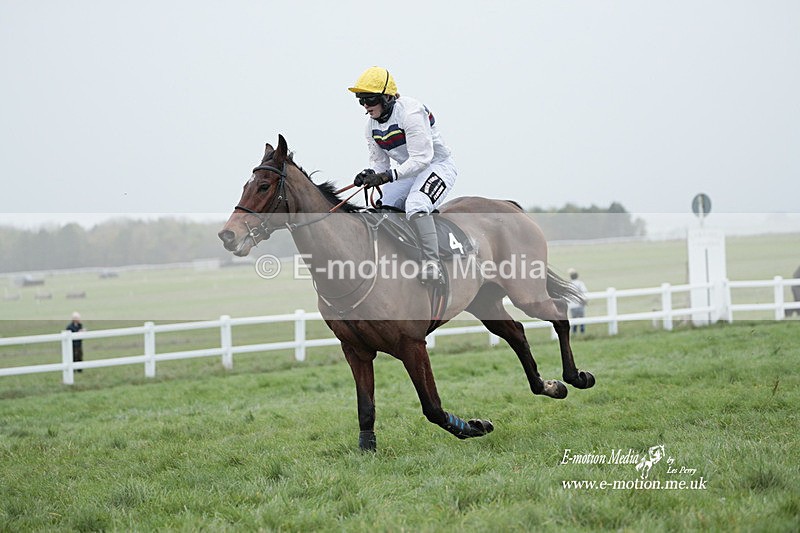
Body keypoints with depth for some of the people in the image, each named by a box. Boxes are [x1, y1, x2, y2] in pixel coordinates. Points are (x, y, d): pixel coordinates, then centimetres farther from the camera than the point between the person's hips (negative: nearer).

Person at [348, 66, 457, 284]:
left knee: (415, 205, -34)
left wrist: (387, 176, -38)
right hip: (408, 171, 9)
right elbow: (379, 161, 8)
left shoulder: (410, 113, -25)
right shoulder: (372, 123, 1)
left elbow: (422, 158, -31)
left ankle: (431, 261, -38)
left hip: (437, 166, -9)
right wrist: (370, 176, -17)